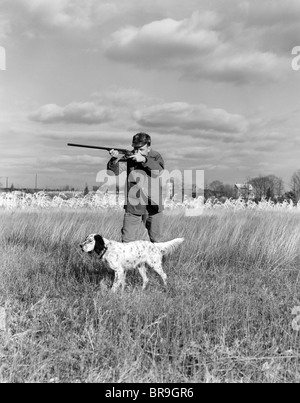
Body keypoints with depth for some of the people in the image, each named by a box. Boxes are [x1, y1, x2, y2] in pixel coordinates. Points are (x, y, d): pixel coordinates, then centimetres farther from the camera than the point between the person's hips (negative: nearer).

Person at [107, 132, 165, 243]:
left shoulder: (155, 156, 2)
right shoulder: (129, 157, -2)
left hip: (153, 206, 1)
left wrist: (144, 160, -28)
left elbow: (158, 170, -17)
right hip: (133, 206, -1)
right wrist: (115, 159, -35)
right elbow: (115, 170, -16)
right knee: (127, 241, -2)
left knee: (156, 240, 16)